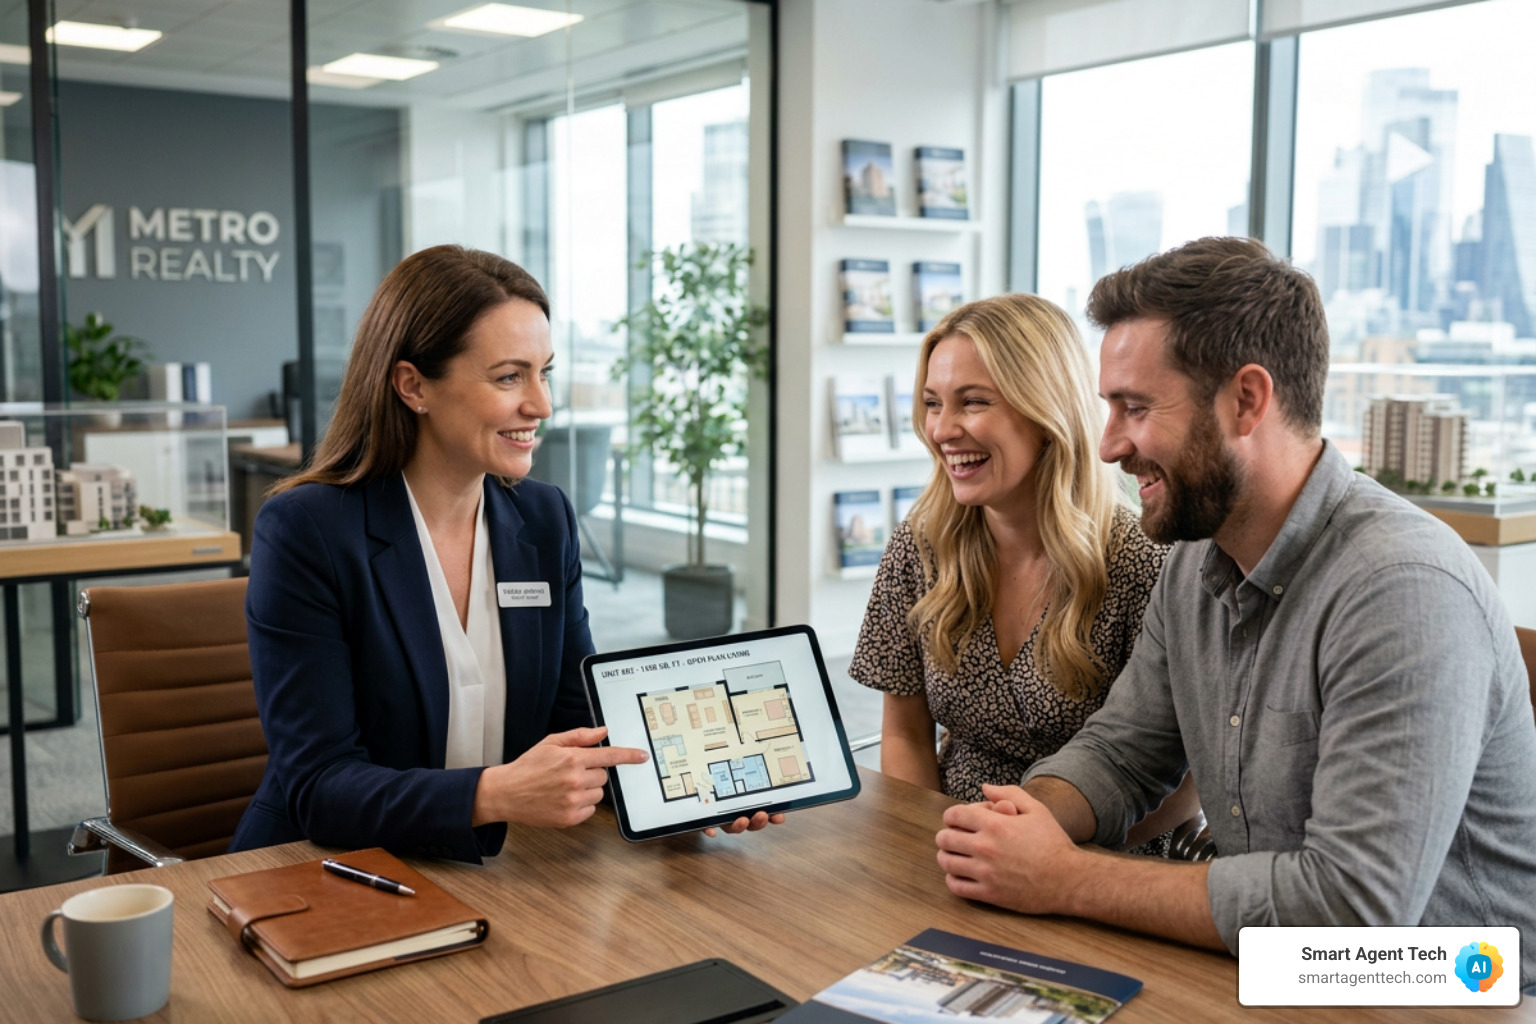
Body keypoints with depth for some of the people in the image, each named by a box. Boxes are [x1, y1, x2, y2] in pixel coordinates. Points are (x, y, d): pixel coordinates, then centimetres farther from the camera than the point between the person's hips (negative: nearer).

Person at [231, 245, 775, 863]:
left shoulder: (546, 520, 8)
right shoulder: (303, 532, -11)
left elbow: (579, 720, 9)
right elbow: (316, 787, -17)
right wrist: (495, 795, -33)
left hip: (489, 883, 5)